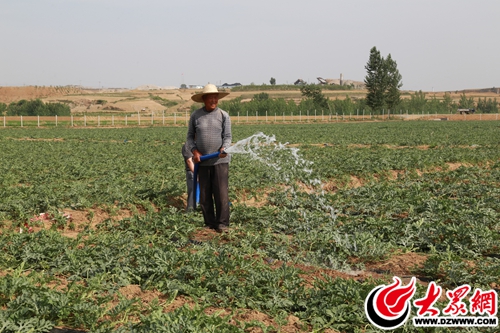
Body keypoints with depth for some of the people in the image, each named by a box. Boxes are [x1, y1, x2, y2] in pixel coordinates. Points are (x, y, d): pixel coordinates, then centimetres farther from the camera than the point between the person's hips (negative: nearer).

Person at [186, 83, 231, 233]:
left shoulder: (224, 116, 1)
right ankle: (209, 223, 16)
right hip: (202, 161, 2)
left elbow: (228, 136, -4)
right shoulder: (195, 116, 5)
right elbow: (189, 136, 10)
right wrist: (194, 151, -8)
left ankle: (222, 224, 1)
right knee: (204, 194, 6)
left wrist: (224, 149, -24)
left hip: (220, 160, -2)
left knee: (221, 193, -6)